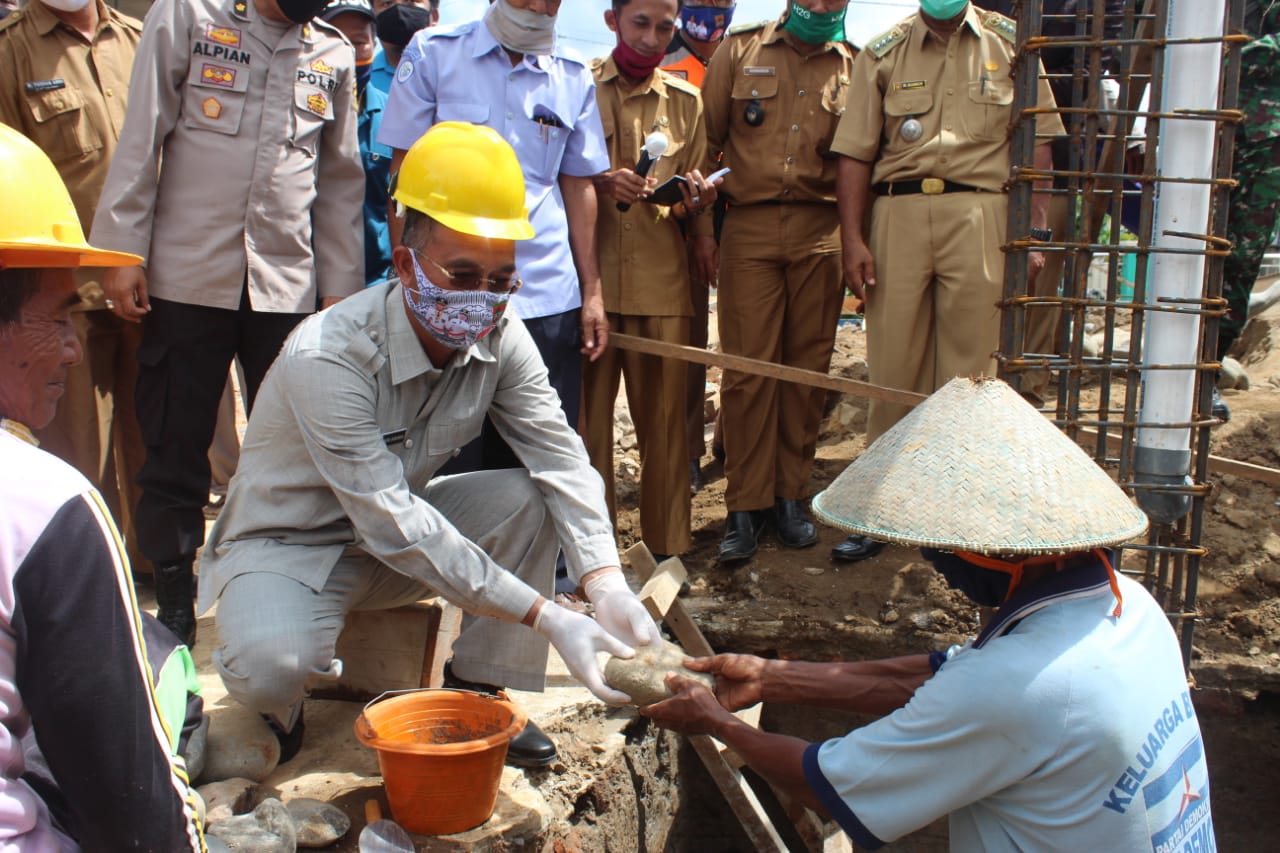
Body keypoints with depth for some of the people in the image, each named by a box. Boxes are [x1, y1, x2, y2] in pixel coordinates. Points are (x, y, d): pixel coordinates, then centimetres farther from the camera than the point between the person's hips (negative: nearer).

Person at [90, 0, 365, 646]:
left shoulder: (333, 55, 12)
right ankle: (174, 607, 16)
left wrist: (340, 287, 10)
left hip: (288, 286, 2)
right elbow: (140, 139, 1)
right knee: (175, 454, 3)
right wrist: (122, 252, -5)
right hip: (187, 278, -2)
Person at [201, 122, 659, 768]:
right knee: (270, 666, -35)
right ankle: (277, 708, 3)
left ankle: (477, 691, -3)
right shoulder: (329, 356, -32)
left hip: (403, 528, 6)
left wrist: (607, 586, -35)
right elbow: (393, 526, -35)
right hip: (290, 544, -5)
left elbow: (561, 459, -18)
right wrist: (547, 618, -39)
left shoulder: (501, 340, -14)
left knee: (529, 496, -18)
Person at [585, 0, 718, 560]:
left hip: (662, 275, 2)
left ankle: (666, 545, 13)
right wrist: (600, 183, -11)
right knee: (586, 412, 0)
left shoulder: (685, 100, 14)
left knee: (664, 414, 2)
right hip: (588, 268, -1)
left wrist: (696, 201, -3)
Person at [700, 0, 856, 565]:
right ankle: (746, 506, 2)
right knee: (748, 367, -4)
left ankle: (790, 494, 15)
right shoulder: (740, 50, 10)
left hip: (820, 233, 1)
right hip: (750, 227, -1)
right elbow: (707, 138, 9)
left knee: (807, 368, 4)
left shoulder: (854, 67, 11)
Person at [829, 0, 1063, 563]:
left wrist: (1035, 233, -1)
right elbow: (856, 153, 8)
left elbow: (1036, 145, 8)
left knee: (970, 367, 0)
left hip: (979, 214, -1)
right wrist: (852, 239, -2)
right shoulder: (883, 52, 14)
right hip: (898, 214, 1)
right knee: (892, 365, 2)